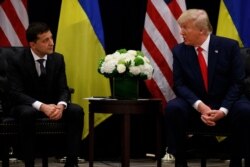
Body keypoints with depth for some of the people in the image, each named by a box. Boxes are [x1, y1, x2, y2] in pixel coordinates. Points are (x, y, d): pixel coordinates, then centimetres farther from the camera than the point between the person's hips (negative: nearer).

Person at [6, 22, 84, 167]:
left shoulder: (58, 59, -1)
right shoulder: (17, 61, -14)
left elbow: (63, 89, -3)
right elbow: (16, 93, -21)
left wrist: (60, 106, -28)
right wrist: (41, 106, -36)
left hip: (52, 105, 4)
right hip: (27, 105, -4)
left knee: (77, 111, -25)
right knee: (28, 114, -40)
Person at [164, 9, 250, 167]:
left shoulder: (229, 46, -7)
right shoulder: (179, 51, -1)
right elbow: (179, 84, -6)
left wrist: (223, 110, -22)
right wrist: (199, 105, -24)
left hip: (225, 105, -1)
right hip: (195, 107, 1)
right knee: (173, 108, -29)